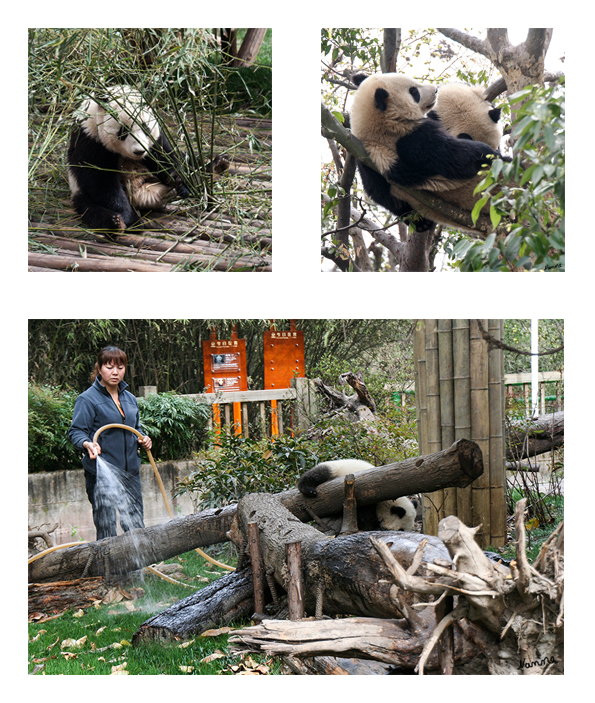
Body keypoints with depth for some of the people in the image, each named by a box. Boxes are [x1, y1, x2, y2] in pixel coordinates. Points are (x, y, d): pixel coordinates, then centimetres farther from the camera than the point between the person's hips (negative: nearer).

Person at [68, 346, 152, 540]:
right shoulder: (88, 399, -5)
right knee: (106, 528, -4)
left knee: (136, 527, 10)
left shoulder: (130, 398, 16)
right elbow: (76, 431, -12)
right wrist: (87, 444, -32)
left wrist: (143, 439, 7)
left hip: (130, 471, 6)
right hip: (102, 473, -6)